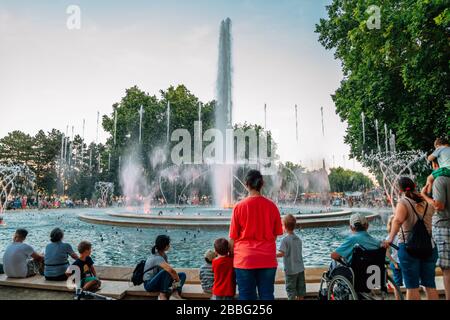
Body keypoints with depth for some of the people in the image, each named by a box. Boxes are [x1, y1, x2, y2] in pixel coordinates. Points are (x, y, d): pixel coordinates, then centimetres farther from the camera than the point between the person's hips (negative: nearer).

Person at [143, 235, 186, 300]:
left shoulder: (164, 255, 2)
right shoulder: (157, 258, -26)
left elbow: (170, 269, -1)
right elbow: (170, 270, -40)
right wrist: (178, 280, -24)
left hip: (159, 282, 9)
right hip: (149, 284, -9)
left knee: (182, 275, -3)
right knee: (166, 271, -36)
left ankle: (175, 294, -23)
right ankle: (162, 295, -23)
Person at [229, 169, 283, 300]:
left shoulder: (239, 206, -8)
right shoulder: (271, 206, -1)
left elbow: (233, 238, -3)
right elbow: (275, 234, 7)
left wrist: (232, 255, 10)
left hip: (244, 259, -2)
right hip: (267, 259, 2)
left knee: (246, 296, 8)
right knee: (267, 295, 11)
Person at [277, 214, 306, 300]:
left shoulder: (285, 240, -15)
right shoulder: (298, 239, 5)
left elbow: (282, 253, -22)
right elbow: (298, 252, 11)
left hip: (291, 270, -6)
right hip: (300, 268, 6)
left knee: (291, 289, 4)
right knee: (300, 288, 14)